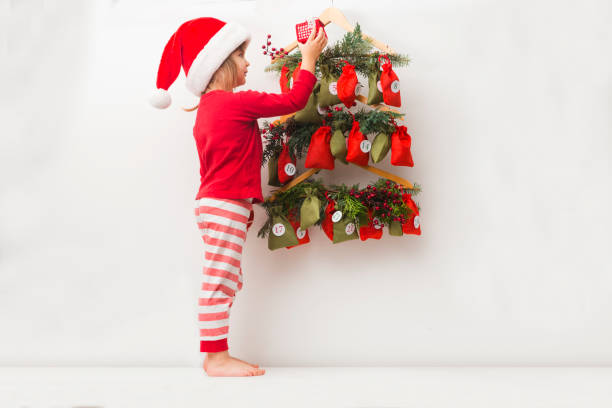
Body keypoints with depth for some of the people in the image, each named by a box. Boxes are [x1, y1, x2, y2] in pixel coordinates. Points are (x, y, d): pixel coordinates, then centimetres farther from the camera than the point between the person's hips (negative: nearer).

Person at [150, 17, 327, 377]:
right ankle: (217, 357, -4)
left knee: (226, 283, 12)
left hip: (215, 202, 10)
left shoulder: (207, 108, 17)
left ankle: (215, 355, 16)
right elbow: (294, 101, -11)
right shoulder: (239, 103, -12)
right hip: (226, 206, -10)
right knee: (220, 282, -8)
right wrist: (309, 58, 1)